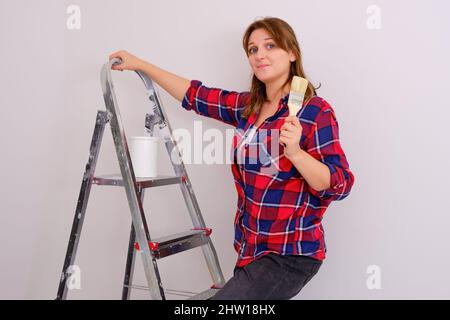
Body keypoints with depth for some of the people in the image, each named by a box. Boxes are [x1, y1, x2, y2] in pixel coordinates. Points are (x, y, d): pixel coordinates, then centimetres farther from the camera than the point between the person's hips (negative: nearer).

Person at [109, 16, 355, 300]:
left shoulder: (316, 111, -13)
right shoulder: (247, 106, 7)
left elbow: (339, 186, -16)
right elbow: (196, 95, 16)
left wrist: (295, 152, -31)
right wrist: (140, 64, 18)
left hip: (290, 255, -7)